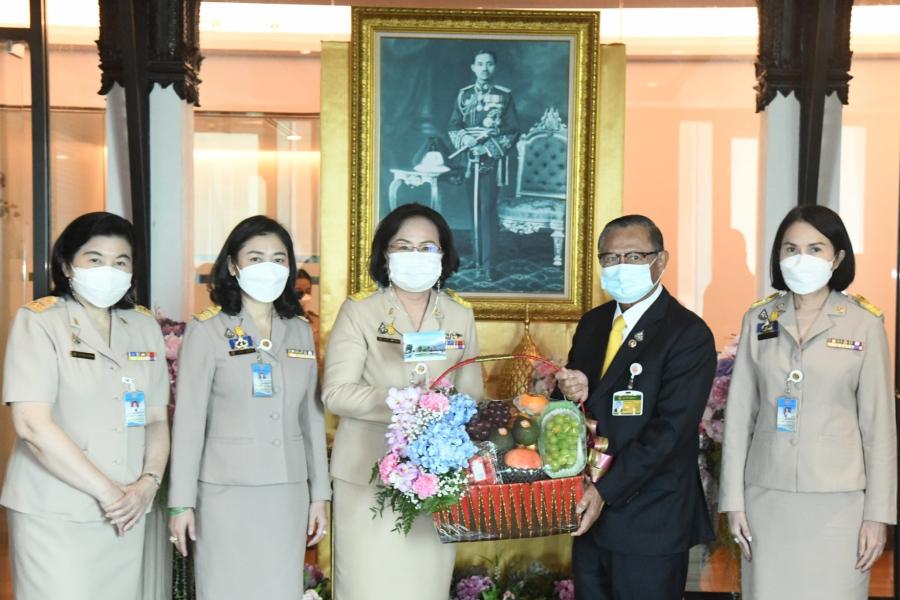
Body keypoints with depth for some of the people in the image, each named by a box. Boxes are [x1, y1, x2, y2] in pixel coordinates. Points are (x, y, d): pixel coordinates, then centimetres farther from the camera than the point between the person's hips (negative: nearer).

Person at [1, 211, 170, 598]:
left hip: (125, 514, 4)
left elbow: (157, 419, 11)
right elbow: (32, 424, -15)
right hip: (54, 516, -4)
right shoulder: (39, 322, -5)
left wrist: (148, 483, -6)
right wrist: (105, 491, -14)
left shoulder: (145, 327, 9)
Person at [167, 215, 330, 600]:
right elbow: (188, 421, -6)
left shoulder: (301, 332, 9)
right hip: (228, 492, -4)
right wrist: (181, 502, -7)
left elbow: (311, 417, 12)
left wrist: (319, 493, 11)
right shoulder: (207, 330, -5)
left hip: (289, 493, 4)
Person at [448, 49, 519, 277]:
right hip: (469, 160, 4)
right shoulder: (464, 94, 10)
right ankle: (477, 258, 17)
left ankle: (489, 264, -9)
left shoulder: (504, 95, 1)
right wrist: (465, 139, -10)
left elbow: (512, 131, -2)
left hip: (493, 161, -3)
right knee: (474, 209, 8)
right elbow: (454, 126, 11)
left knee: (487, 210, -10)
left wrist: (489, 147, -13)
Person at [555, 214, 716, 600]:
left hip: (649, 524, -6)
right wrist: (572, 392, -9)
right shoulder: (592, 324, 9)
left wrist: (606, 491, -22)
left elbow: (670, 429, -19)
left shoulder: (689, 334, -13)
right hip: (591, 511, 6)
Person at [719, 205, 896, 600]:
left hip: (836, 501, -2)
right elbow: (739, 414, 4)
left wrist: (878, 513, -2)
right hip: (766, 496, 2)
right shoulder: (758, 319, 3)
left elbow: (879, 423, 0)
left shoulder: (865, 323, -2)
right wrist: (734, 500, 1)